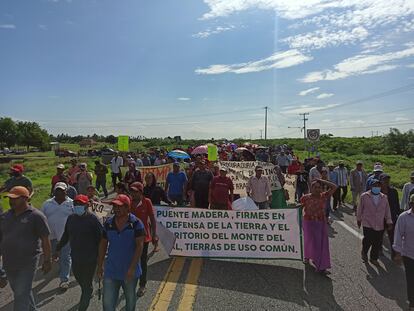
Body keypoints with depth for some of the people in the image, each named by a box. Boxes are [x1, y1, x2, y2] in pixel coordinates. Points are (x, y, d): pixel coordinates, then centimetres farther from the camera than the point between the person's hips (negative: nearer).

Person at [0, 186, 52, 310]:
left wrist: (47, 260, -11)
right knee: (19, 292, 21)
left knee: (21, 295, -2)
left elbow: (45, 240, -11)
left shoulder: (36, 216, -12)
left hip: (27, 263, -6)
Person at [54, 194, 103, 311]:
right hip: (75, 257, 6)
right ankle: (88, 293, 49)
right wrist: (58, 249, 19)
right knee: (80, 281, 22)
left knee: (87, 285, 5)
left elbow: (101, 239, -13)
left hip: (90, 259, -6)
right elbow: (65, 235, 16)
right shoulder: (71, 218, 3)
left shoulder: (93, 219, -16)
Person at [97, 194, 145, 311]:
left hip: (130, 272, -2)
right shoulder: (108, 223, -1)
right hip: (111, 271, 3)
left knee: (130, 299, 19)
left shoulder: (136, 224, -13)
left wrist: (132, 268, -21)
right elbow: (103, 244, 8)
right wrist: (100, 266, 8)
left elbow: (140, 246, -16)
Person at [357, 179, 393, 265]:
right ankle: (364, 253, 24)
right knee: (368, 240, -8)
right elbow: (360, 209, 3)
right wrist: (358, 219, 10)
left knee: (377, 243, 7)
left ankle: (374, 258, 29)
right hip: (368, 224, -3)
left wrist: (389, 221, 2)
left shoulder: (384, 197, 4)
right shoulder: (364, 196, -5)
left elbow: (387, 210, 8)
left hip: (380, 225, 3)